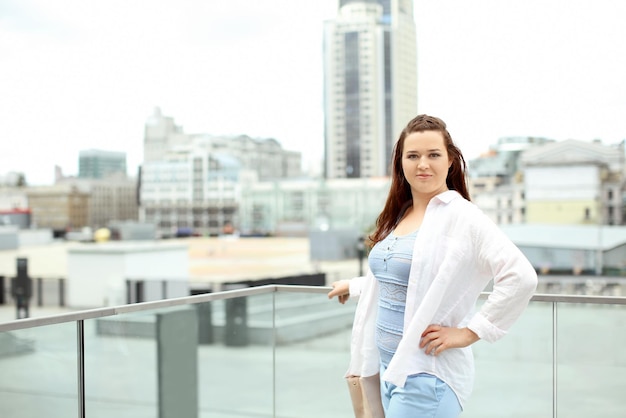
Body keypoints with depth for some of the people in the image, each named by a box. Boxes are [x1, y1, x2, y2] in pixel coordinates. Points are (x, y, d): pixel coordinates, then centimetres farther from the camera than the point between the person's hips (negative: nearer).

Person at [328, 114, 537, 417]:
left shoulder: (460, 216, -13)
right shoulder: (398, 215, 11)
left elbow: (521, 277, -23)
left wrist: (469, 332, -18)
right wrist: (354, 286, 42)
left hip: (427, 375, -7)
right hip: (389, 367, 7)